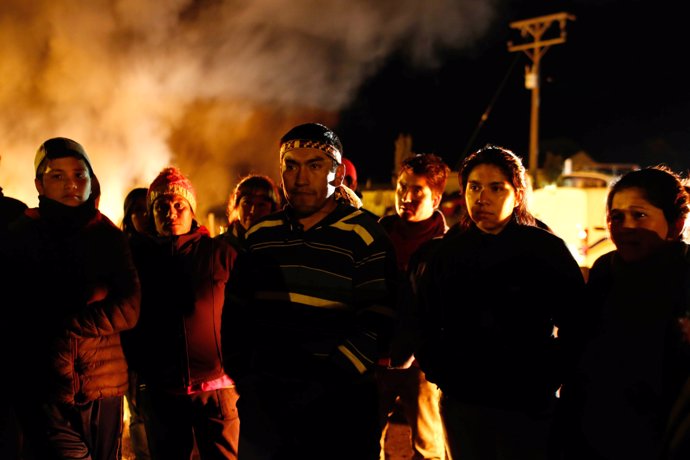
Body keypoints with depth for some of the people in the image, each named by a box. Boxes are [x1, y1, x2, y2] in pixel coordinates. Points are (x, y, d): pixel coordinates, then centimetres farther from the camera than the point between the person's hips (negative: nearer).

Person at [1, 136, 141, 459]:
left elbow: (129, 310, -3)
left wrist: (63, 322, -12)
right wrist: (88, 299, -8)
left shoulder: (109, 237, 8)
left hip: (105, 386, 3)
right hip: (45, 391, -3)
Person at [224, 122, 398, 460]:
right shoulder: (259, 236, 9)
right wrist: (240, 371, 8)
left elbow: (376, 324, -11)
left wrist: (328, 383, -17)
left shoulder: (364, 236, -6)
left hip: (338, 406, -4)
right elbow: (236, 311, 17)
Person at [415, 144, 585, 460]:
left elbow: (576, 324, -2)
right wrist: (436, 369, 4)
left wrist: (550, 377, -5)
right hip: (460, 403, 3)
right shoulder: (448, 251, 6)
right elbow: (425, 319, 12)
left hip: (527, 406, -3)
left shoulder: (547, 250, -4)